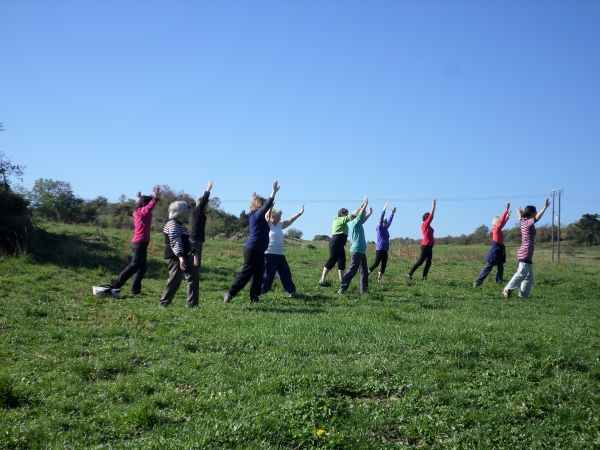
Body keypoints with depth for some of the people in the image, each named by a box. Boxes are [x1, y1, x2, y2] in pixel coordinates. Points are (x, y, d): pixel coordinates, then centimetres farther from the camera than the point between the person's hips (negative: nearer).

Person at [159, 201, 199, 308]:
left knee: (193, 276, 8)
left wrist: (194, 253, 25)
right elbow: (175, 242, -25)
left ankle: (192, 303, 12)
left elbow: (187, 241, 25)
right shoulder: (172, 224, -14)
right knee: (175, 280, -13)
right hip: (174, 257, -10)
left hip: (184, 256, 10)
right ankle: (163, 303, -3)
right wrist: (180, 257, -33)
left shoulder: (181, 225, 17)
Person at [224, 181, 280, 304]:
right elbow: (267, 205, -22)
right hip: (253, 250, -10)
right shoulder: (257, 215, -11)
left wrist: (255, 199, 42)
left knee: (258, 274, 10)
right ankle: (230, 293, -5)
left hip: (258, 250, 10)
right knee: (246, 273, -8)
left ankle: (254, 298, 11)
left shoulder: (254, 215, 14)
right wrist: (274, 192, -23)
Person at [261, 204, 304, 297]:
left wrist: (299, 214, 26)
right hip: (270, 255, -8)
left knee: (286, 274, 13)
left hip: (280, 255, 8)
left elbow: (289, 221, 25)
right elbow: (267, 217, -22)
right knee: (267, 275, -8)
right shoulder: (267, 224, -5)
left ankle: (292, 291, 24)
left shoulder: (279, 225, 16)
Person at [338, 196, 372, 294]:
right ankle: (342, 288, -11)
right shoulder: (354, 223, -10)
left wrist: (370, 213, 40)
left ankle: (364, 289, 16)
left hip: (361, 251, 10)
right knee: (352, 270, -12)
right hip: (356, 250, -10)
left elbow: (363, 219, 36)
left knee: (364, 271, 11)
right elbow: (360, 216, -24)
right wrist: (365, 204, -20)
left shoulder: (357, 223, 15)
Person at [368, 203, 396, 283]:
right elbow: (381, 219, -14)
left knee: (384, 265, 4)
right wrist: (384, 210, -20)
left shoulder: (386, 229, 14)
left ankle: (379, 279, 8)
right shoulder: (380, 228, -5)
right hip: (379, 249, -8)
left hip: (385, 250, 8)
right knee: (376, 263, -7)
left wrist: (392, 213, 21)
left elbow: (389, 221, 22)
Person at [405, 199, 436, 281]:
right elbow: (431, 216, -11)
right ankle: (409, 274, -5)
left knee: (428, 263, 7)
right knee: (420, 261, -8)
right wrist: (433, 206, -8)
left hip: (429, 246, 10)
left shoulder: (427, 225, 13)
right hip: (426, 246, -10)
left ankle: (424, 277, 7)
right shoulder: (425, 224, -10)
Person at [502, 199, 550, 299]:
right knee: (521, 274, -11)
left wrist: (519, 212, 57)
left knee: (529, 277, 10)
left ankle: (523, 294, 9)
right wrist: (545, 207, -30)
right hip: (526, 254, -10)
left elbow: (520, 218, 38)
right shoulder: (529, 222, -10)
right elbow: (537, 217, -30)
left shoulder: (523, 222, 14)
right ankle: (507, 290, -10)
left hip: (525, 254, 10)